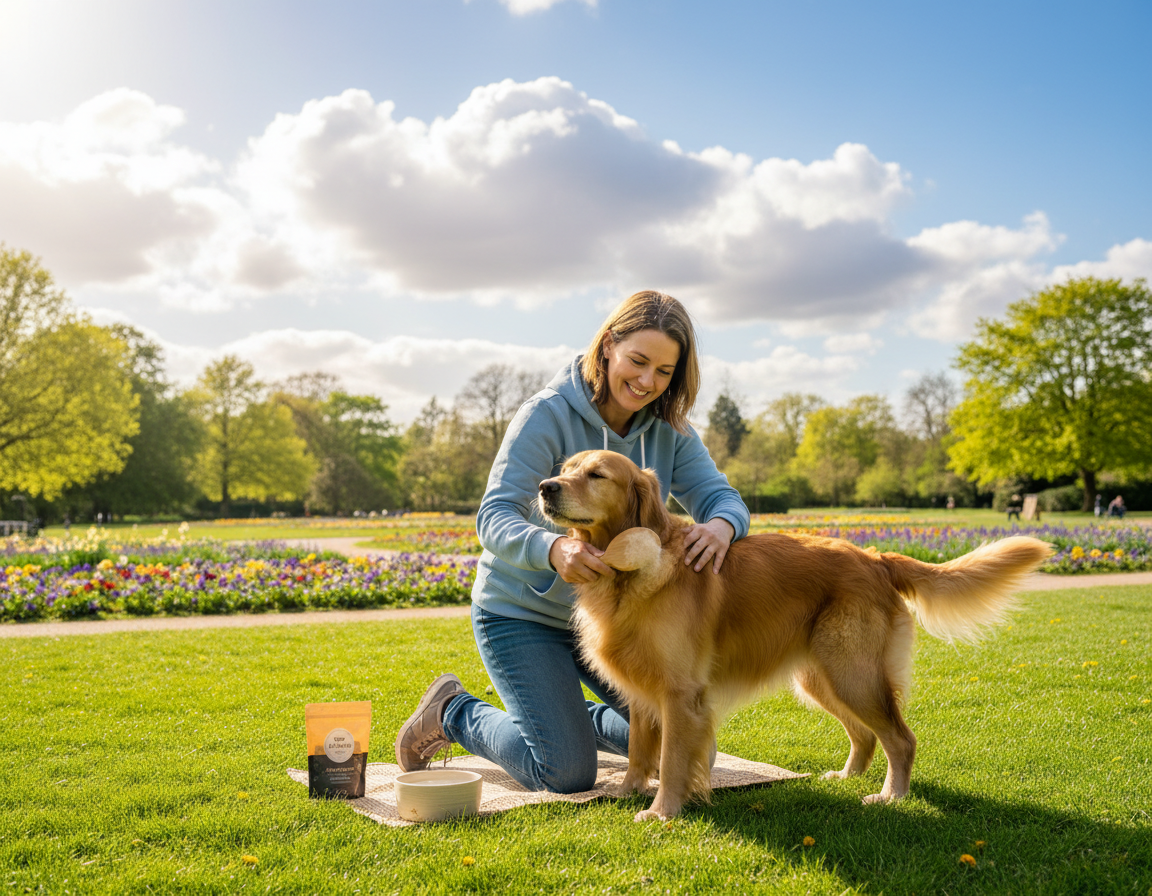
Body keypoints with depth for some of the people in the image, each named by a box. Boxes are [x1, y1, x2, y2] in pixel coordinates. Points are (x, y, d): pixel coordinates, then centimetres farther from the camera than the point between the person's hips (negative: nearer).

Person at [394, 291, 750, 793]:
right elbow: (494, 517, -28)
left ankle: (568, 717, 29)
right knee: (568, 773, -13)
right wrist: (554, 548, -51)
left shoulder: (668, 430, -4)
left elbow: (720, 495, -11)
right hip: (521, 613, -6)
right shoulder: (547, 416, -21)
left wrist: (720, 526, -38)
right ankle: (450, 714, 13)